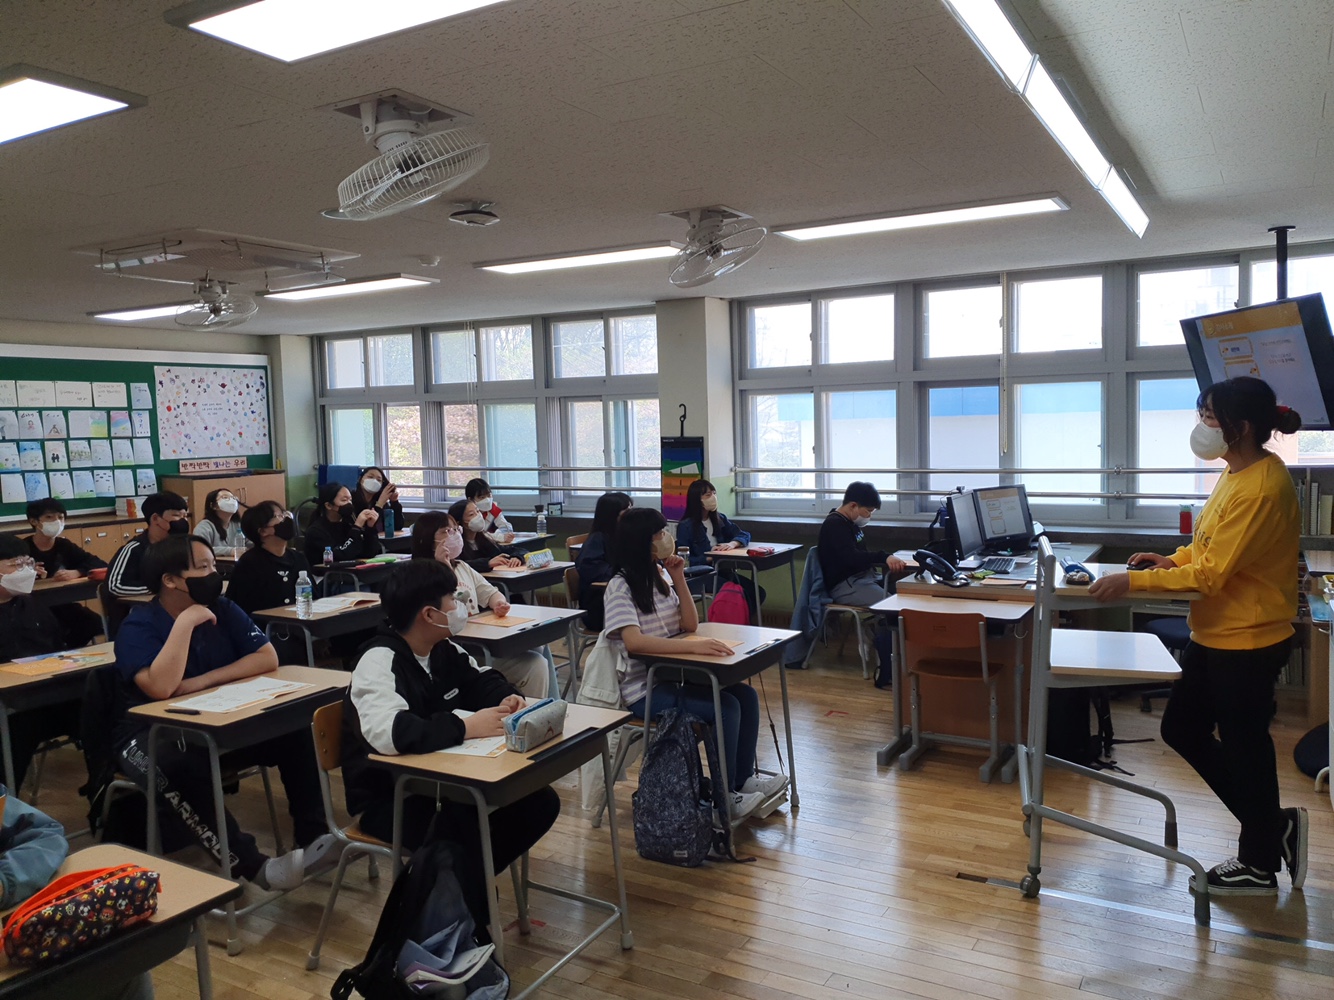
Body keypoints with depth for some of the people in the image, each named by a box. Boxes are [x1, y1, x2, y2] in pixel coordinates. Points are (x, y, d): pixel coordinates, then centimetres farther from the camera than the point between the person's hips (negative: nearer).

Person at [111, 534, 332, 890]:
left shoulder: (222, 610, -1)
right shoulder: (138, 626, -15)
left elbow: (268, 658, -10)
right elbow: (161, 688, -32)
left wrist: (203, 681, -20)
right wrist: (185, 623, -29)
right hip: (151, 732, -5)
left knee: (295, 733, -16)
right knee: (177, 767, -39)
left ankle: (313, 836, -13)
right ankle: (251, 864, -35)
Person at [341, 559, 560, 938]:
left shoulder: (443, 650, 2)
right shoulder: (379, 663, -24)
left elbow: (481, 679, 20)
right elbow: (390, 734, -42)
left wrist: (506, 697, -5)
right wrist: (467, 727, -34)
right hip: (388, 798, -8)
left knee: (539, 803, -5)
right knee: (465, 828, -35)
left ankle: (462, 884, 5)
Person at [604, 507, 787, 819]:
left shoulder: (661, 574, 7)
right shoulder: (621, 586, -16)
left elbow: (690, 624, 6)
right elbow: (633, 642, -31)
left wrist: (679, 579, -5)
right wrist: (694, 646, -37)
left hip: (672, 675, 8)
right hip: (643, 689, -8)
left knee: (746, 695, -6)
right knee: (726, 707, -20)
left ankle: (743, 778, 9)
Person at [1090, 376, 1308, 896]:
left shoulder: (1261, 489, -23)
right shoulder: (1236, 472, 7)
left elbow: (1210, 574, -24)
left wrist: (1134, 582, -23)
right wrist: (1172, 559, 2)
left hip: (1247, 640, -10)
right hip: (1215, 633, 10)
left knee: (1244, 745, 6)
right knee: (1181, 728, 16)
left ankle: (1260, 864, 28)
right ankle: (1273, 826, 30)